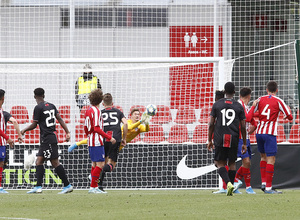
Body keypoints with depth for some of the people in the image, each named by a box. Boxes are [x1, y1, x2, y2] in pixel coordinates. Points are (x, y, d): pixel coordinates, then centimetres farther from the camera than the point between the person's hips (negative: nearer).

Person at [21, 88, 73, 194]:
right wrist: (67, 132, 7)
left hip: (47, 139, -9)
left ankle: (67, 185, -7)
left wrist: (24, 130, 10)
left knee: (55, 162, -7)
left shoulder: (38, 108, -11)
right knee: (39, 161, 9)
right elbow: (60, 119, 8)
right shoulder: (51, 106, 12)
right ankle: (38, 186, 5)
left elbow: (34, 125, -8)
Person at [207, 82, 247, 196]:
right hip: (234, 138, 1)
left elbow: (211, 124, 1)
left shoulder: (217, 104, 3)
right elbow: (243, 127, 2)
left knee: (220, 163, 3)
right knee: (232, 163, 14)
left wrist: (210, 140, 9)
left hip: (220, 139, -1)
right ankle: (230, 188, 12)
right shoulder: (239, 106, 3)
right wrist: (244, 143, 10)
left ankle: (228, 183, -21)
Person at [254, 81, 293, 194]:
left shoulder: (260, 99, 8)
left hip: (259, 132, 5)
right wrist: (288, 110, 23)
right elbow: (290, 117, 1)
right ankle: (268, 187, -9)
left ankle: (263, 183, 13)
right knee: (271, 160, -4)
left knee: (263, 157, 21)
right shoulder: (278, 101, -3)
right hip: (270, 133, -5)